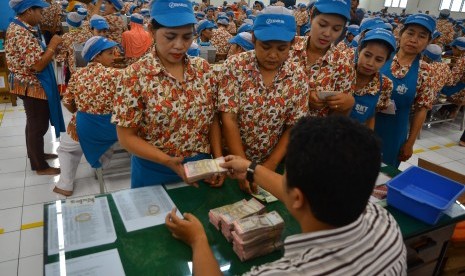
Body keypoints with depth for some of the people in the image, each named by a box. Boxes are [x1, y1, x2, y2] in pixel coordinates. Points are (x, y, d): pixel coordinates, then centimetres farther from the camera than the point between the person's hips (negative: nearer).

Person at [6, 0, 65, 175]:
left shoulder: (18, 28, 9)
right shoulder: (22, 34, -24)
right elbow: (38, 64, -28)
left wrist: (50, 48, 5)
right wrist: (53, 45, -19)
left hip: (30, 84, 10)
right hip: (33, 86, -10)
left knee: (34, 123, 22)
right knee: (38, 125, 1)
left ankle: (35, 154, 39)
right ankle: (40, 166, 13)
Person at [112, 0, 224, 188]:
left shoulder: (203, 69, -3)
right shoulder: (135, 75, -14)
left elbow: (213, 120, 4)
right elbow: (127, 137, -12)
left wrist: (218, 160, -7)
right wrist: (167, 161, -23)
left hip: (202, 168, 4)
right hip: (154, 174, -3)